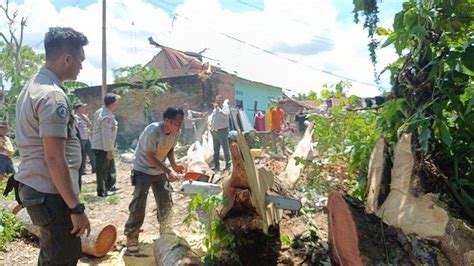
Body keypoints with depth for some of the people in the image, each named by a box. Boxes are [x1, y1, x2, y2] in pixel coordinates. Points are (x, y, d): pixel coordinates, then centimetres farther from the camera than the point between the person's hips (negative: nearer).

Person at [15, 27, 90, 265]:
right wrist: (76, 208, -21)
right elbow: (54, 159, -25)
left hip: (33, 187, 10)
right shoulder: (53, 95, -20)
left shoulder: (32, 87, 12)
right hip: (51, 194, -10)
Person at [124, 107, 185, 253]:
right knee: (138, 204, -7)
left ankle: (166, 234, 24)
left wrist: (173, 164, -13)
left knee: (166, 203, 8)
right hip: (143, 170, -6)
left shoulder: (176, 132, -11)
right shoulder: (152, 131, -31)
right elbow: (150, 157, -26)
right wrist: (168, 171, -29)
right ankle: (131, 237, 5)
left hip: (159, 171, 6)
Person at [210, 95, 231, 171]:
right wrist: (211, 127, 13)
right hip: (214, 131, 8)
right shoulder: (215, 109, 17)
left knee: (226, 149, -5)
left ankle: (228, 166, 0)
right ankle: (216, 166, 20)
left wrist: (218, 108, -20)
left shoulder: (225, 107, -5)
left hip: (222, 131, -8)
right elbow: (212, 117, 24)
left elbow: (225, 115, -24)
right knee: (216, 150, 12)